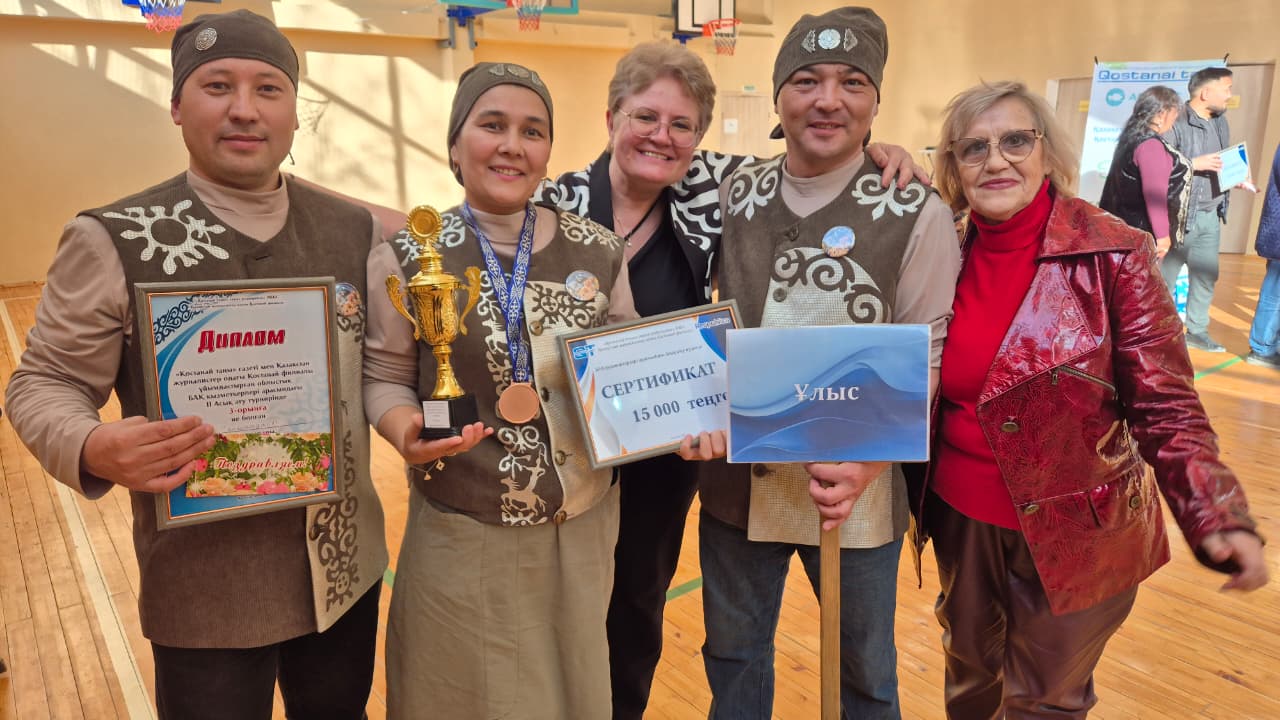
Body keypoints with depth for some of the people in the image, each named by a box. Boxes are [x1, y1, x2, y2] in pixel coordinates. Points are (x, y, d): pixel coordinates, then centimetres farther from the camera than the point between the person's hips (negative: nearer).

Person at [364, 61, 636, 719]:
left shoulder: (599, 252, -1)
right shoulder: (409, 258, -9)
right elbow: (385, 376, -3)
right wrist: (407, 434, -22)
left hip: (584, 526, 3)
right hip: (463, 537, -2)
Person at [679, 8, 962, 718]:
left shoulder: (917, 215, -10)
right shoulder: (734, 194, 0)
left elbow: (927, 356, -8)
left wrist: (869, 460, -21)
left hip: (856, 484, -3)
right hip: (736, 475, 3)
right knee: (732, 652, 23)